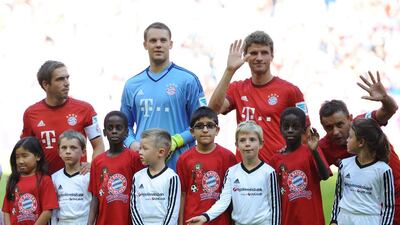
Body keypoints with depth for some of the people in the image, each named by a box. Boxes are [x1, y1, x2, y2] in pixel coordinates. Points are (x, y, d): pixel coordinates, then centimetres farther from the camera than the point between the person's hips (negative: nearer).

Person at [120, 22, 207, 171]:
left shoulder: (188, 80, 2)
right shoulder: (132, 85, 15)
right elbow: (126, 124, 21)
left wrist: (175, 141, -14)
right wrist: (132, 143, 0)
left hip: (176, 163, -3)